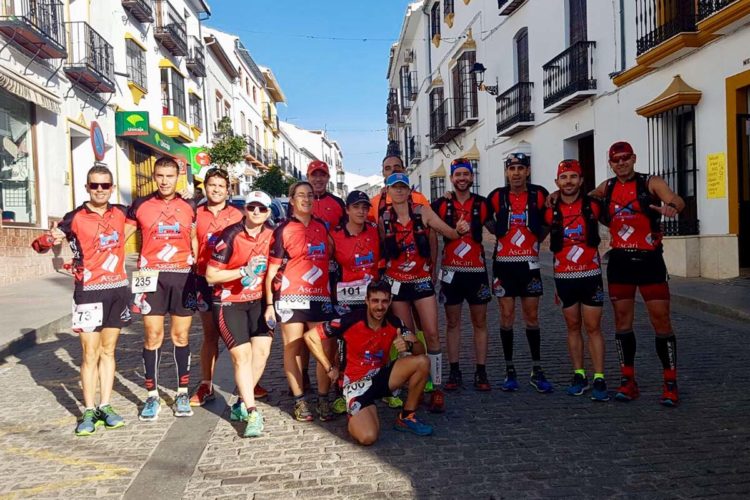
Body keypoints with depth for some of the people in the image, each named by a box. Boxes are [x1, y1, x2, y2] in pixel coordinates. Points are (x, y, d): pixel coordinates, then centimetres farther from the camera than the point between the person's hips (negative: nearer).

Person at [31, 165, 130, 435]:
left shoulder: (120, 212, 4)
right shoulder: (75, 218, -7)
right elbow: (39, 245, -11)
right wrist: (51, 238, -33)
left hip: (118, 289, 4)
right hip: (89, 292, -4)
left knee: (108, 351, 11)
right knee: (90, 354, 0)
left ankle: (105, 406, 19)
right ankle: (89, 411, 10)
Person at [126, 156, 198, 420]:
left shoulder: (189, 207, 9)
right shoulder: (140, 205, 5)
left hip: (183, 275, 1)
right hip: (152, 276, -1)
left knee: (181, 336, 5)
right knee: (153, 335, -1)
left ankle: (183, 393, 15)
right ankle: (152, 395, 10)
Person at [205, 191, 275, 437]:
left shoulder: (271, 236, -2)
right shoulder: (231, 236, -16)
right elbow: (211, 275, -15)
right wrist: (244, 271, -23)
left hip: (258, 301, 5)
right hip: (230, 303, -4)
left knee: (262, 350, -2)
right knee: (242, 356, -7)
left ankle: (242, 404, 16)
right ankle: (252, 414, 0)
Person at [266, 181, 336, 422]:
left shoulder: (322, 226, 13)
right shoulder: (283, 230, 0)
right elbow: (272, 268, -2)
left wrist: (333, 292, 15)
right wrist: (269, 303, -7)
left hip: (320, 297, 4)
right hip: (290, 297, -4)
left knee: (326, 348, 0)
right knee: (292, 348, 2)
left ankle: (323, 399, 13)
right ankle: (299, 401, 13)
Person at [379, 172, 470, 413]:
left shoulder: (423, 212, -2)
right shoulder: (383, 219, 0)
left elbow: (449, 232, -6)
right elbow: (381, 251, 7)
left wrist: (459, 230, -27)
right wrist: (382, 277, -5)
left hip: (422, 280, -1)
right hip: (396, 283, 1)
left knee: (432, 334, -7)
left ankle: (437, 389, 2)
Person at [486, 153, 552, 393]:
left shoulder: (540, 195, -2)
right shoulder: (496, 197, -2)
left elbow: (547, 226, 13)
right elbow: (488, 224, 14)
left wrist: (534, 239, 6)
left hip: (529, 262, 0)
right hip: (504, 263, 0)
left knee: (532, 316, 4)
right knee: (507, 315, 2)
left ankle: (537, 371, 13)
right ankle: (509, 370, 12)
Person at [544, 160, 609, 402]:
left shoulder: (592, 206, -4)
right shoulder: (551, 211, -1)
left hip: (590, 275, -2)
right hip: (564, 277, 2)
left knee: (593, 327, -1)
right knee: (573, 326, 10)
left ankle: (599, 380, 3)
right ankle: (579, 375, 20)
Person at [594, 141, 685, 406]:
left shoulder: (652, 183, -3)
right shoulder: (607, 187, 10)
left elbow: (677, 202, -19)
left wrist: (671, 208, -43)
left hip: (649, 260, -4)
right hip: (619, 262, 4)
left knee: (661, 320, -4)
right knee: (622, 319, 6)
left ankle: (671, 383, 6)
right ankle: (628, 380, 16)